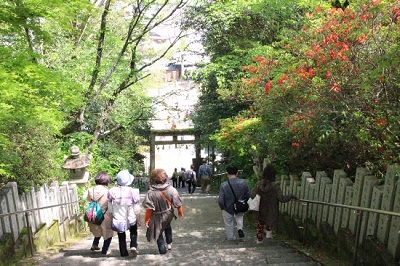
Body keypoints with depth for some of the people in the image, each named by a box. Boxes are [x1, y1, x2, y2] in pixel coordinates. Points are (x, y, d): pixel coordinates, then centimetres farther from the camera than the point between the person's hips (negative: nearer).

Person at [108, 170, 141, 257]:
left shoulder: (112, 191, -10)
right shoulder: (133, 191, -18)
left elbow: (110, 208, 0)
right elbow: (137, 209, -11)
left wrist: (112, 218, 15)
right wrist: (139, 220, 2)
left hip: (118, 220, 2)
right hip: (131, 219, -1)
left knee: (121, 236, 23)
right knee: (133, 232, 26)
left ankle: (123, 252, 30)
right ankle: (133, 246, 6)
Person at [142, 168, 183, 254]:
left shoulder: (151, 193, -27)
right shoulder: (171, 189, -21)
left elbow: (149, 208, -22)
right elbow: (178, 203, -11)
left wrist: (146, 219, -8)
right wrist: (180, 212, 8)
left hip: (157, 217, -3)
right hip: (169, 215, 3)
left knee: (158, 234, 20)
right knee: (167, 226, 35)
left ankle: (163, 250, 28)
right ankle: (169, 243, 40)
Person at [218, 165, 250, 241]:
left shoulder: (224, 185, -26)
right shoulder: (243, 183, -19)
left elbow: (220, 201, -22)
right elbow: (248, 195, -8)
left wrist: (222, 207, -1)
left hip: (228, 209, -2)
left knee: (229, 223, 23)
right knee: (239, 216, 35)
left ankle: (231, 238, 39)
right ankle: (240, 228, 14)